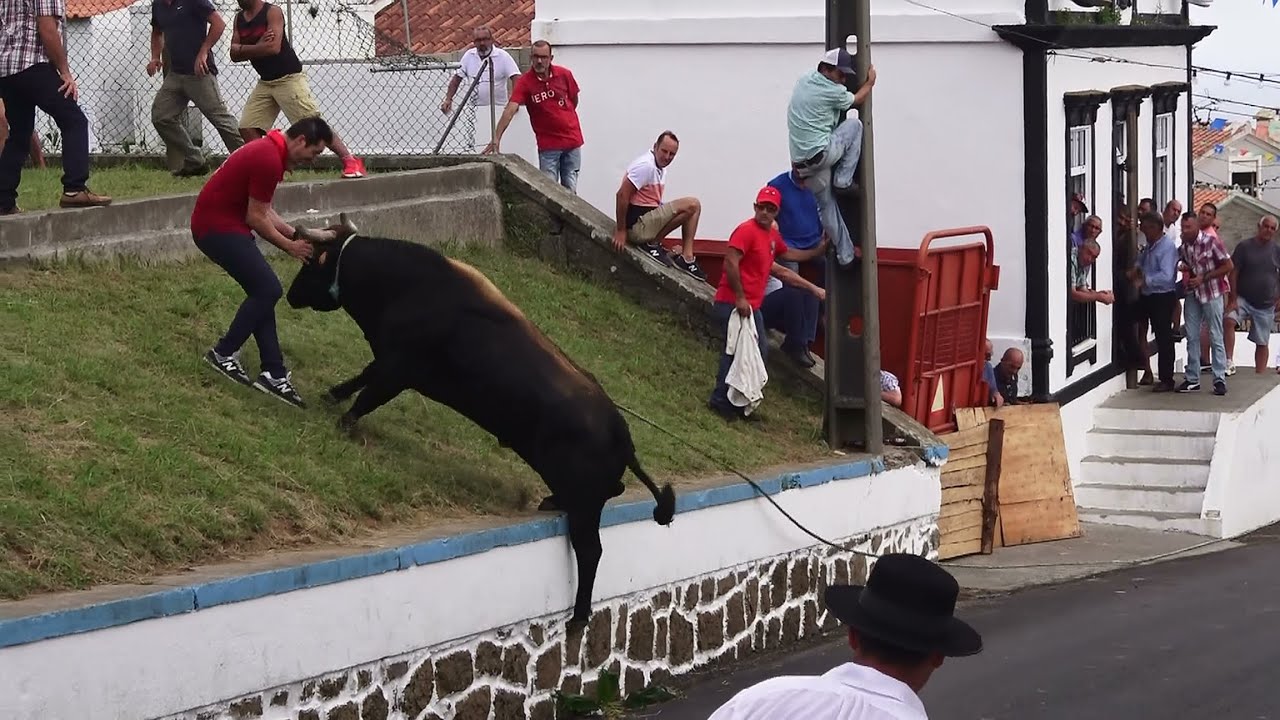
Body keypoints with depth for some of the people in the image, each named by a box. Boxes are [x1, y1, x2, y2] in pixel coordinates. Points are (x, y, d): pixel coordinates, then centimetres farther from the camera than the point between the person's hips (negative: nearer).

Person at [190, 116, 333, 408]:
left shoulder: (270, 150, 12)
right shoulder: (269, 160, -21)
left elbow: (263, 211, 17)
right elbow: (256, 217, -17)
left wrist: (297, 234, 8)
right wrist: (289, 246, -5)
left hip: (220, 224, 11)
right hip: (217, 228, -11)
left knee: (263, 292, 8)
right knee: (267, 290, -10)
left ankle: (273, 373, 6)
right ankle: (223, 354, 2)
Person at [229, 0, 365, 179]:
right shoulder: (239, 18, 10)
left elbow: (273, 47, -23)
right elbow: (234, 55, 4)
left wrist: (244, 48, -10)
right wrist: (257, 47, -14)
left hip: (289, 78, -8)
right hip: (265, 82, 8)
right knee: (247, 128, -1)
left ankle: (350, 161, -15)